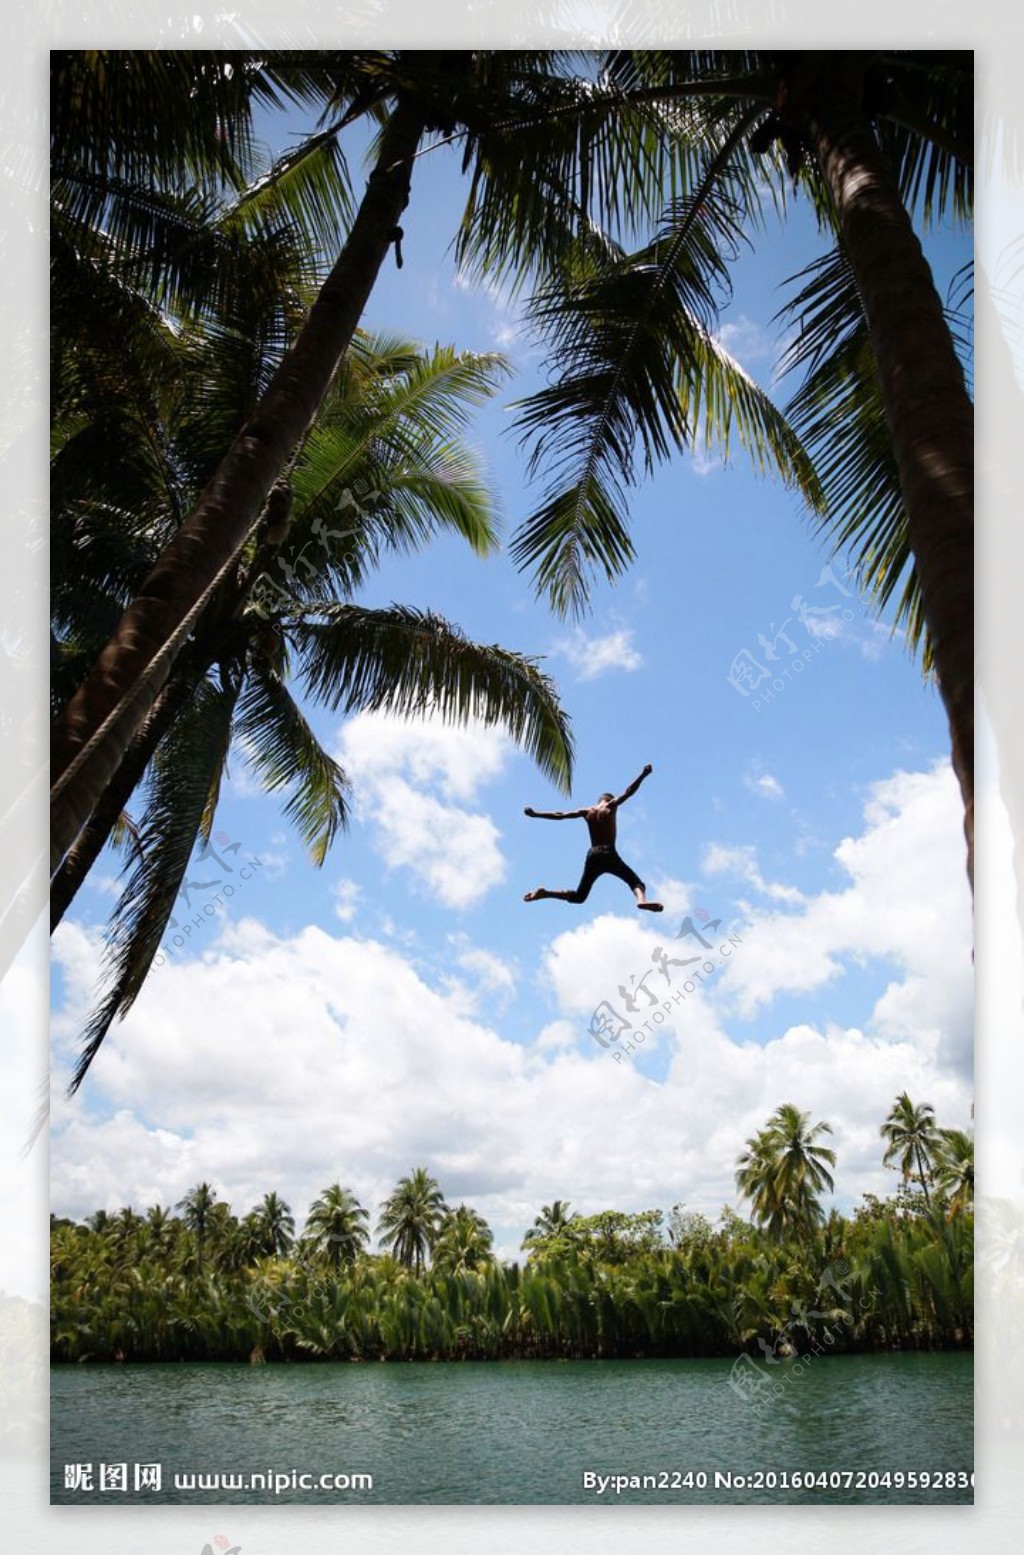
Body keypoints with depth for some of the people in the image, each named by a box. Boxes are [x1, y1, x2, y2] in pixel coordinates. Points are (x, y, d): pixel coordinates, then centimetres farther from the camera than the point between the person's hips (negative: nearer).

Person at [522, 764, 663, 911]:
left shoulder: (587, 812, 17)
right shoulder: (610, 806, 7)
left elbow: (559, 815, 17)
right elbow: (628, 793, -1)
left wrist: (535, 814, 23)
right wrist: (643, 775, 2)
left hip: (592, 856, 4)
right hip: (609, 854, -4)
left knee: (578, 896, 15)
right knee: (636, 882, -4)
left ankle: (544, 893, -1)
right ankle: (642, 900, -39)